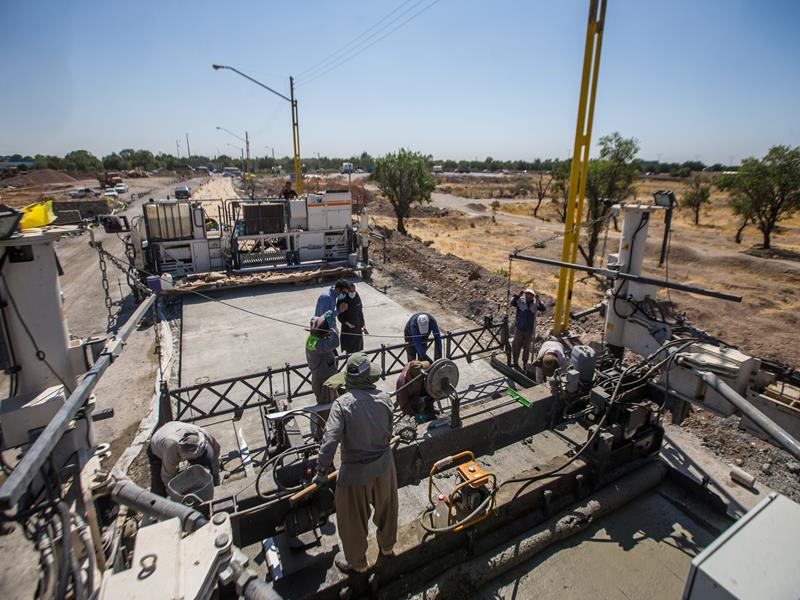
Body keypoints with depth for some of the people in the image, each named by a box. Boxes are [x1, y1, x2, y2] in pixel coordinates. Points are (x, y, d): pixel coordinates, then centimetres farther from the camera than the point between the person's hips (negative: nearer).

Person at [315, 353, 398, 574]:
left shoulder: (343, 403, -24)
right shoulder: (384, 398, -12)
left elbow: (330, 441, -29)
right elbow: (389, 432, -1)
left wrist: (321, 471, -17)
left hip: (355, 472, -4)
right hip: (384, 464, 4)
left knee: (353, 519, 21)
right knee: (386, 507, 30)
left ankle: (356, 562, 43)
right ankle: (387, 545, 55)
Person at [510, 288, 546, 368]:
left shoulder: (535, 303, -4)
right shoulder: (520, 301, -10)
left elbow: (543, 309, -19)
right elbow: (512, 302, -30)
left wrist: (538, 301, -33)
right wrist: (518, 295, -42)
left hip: (529, 330, 2)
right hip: (519, 329, -2)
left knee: (527, 347, 14)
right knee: (517, 346, 11)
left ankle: (525, 363, 31)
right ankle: (515, 362, 29)